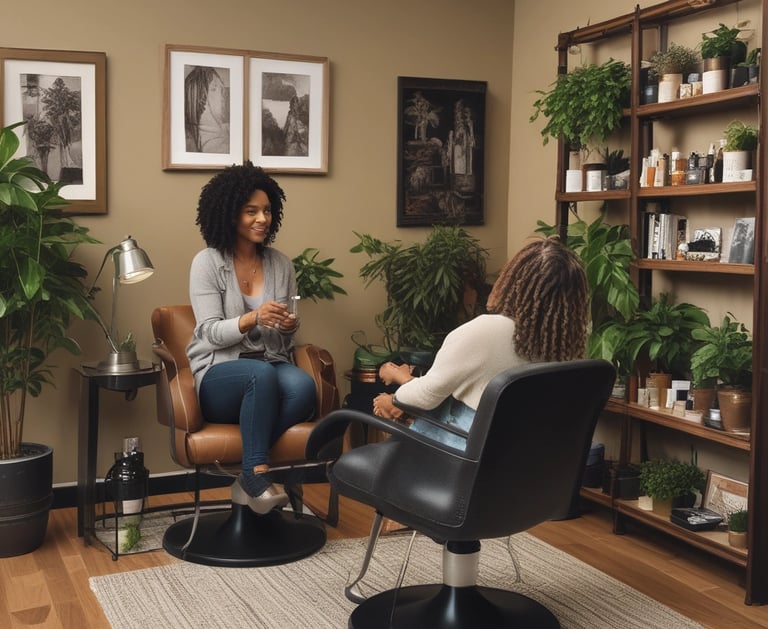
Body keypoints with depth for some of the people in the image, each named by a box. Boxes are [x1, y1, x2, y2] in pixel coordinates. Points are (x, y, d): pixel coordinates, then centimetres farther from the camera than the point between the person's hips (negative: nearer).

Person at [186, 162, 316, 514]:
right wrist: (253, 318, -28)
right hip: (219, 372, -3)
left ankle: (250, 477, -21)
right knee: (262, 374, -38)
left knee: (302, 386, -32)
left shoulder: (281, 264, 10)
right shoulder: (207, 263, -2)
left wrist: (289, 327, -11)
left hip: (271, 363, 4)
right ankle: (258, 474, -27)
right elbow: (211, 333, -10)